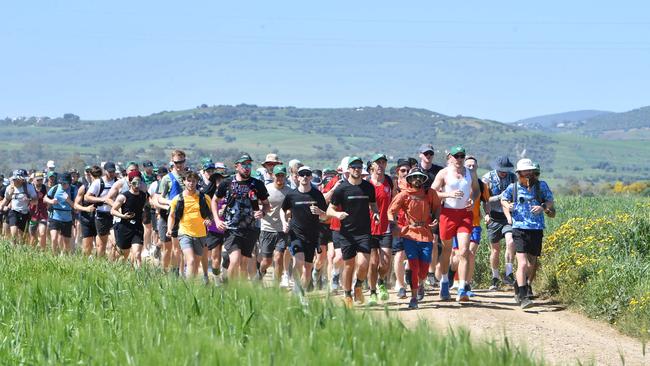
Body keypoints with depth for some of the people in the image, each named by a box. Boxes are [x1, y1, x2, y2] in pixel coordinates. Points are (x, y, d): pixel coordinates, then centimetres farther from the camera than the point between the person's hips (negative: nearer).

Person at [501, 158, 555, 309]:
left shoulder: (541, 186, 4)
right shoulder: (513, 188, 4)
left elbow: (550, 203, 11)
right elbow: (503, 200, 23)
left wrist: (543, 208, -11)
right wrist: (508, 216, 9)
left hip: (536, 229, 2)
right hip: (519, 229, -2)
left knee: (532, 264, 12)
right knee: (522, 263, -15)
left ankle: (521, 288, 35)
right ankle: (523, 297, -18)